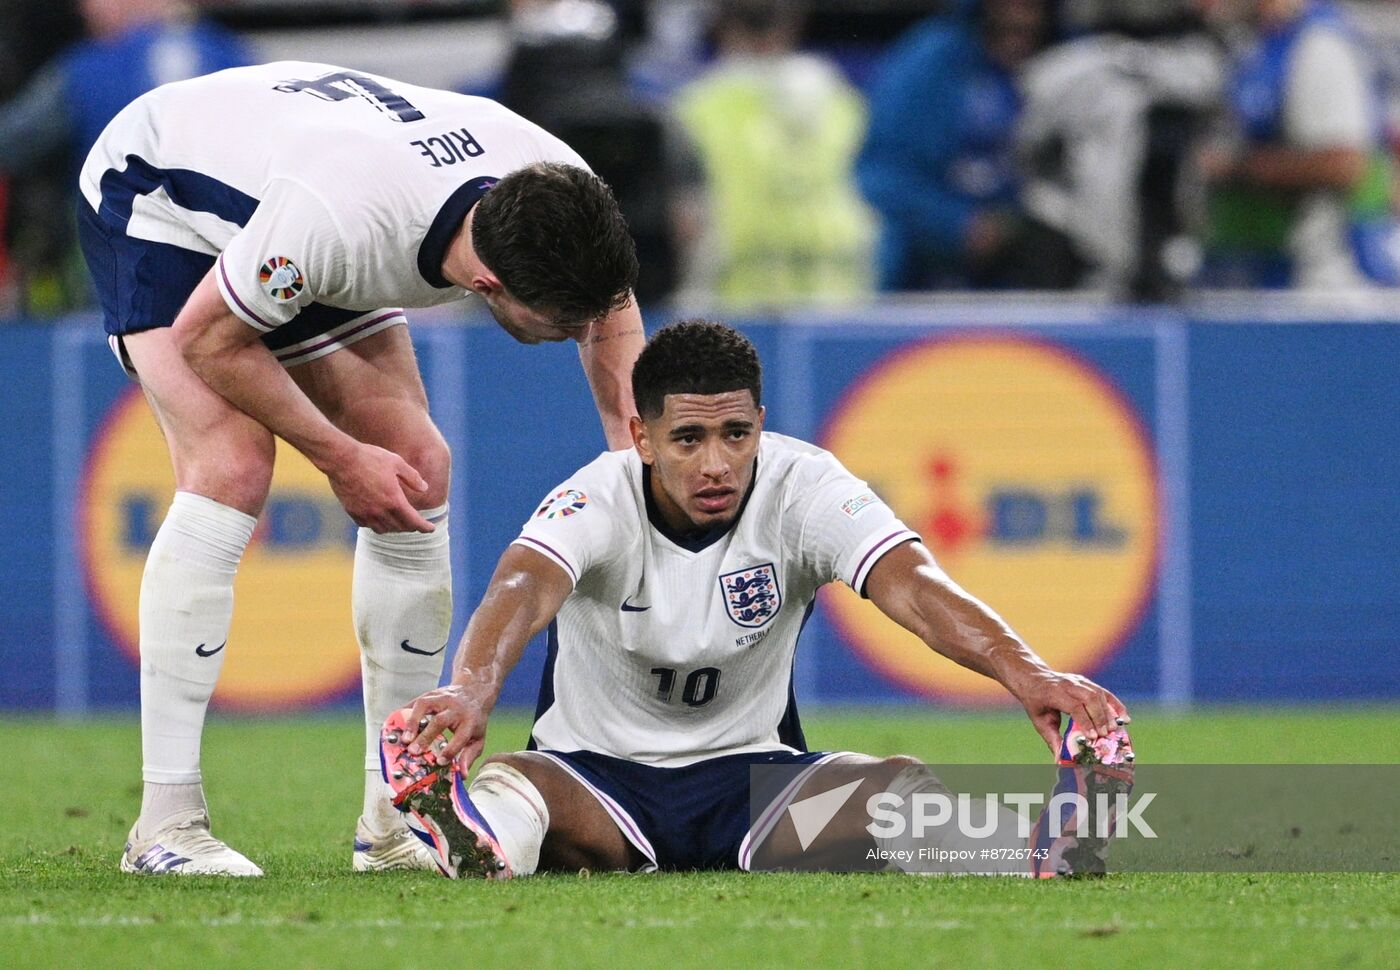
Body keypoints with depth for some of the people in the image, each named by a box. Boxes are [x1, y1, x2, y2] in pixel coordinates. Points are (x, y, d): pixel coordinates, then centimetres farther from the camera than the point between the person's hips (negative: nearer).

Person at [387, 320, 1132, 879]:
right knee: (504, 788, -37)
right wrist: (472, 689, -62)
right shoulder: (599, 498, -18)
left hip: (749, 772, 2)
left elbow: (909, 584, -29)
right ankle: (475, 842, -66)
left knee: (897, 783, -29)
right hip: (598, 769, -2)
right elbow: (524, 587, -39)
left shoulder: (805, 488, -13)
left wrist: (1022, 672, -49)